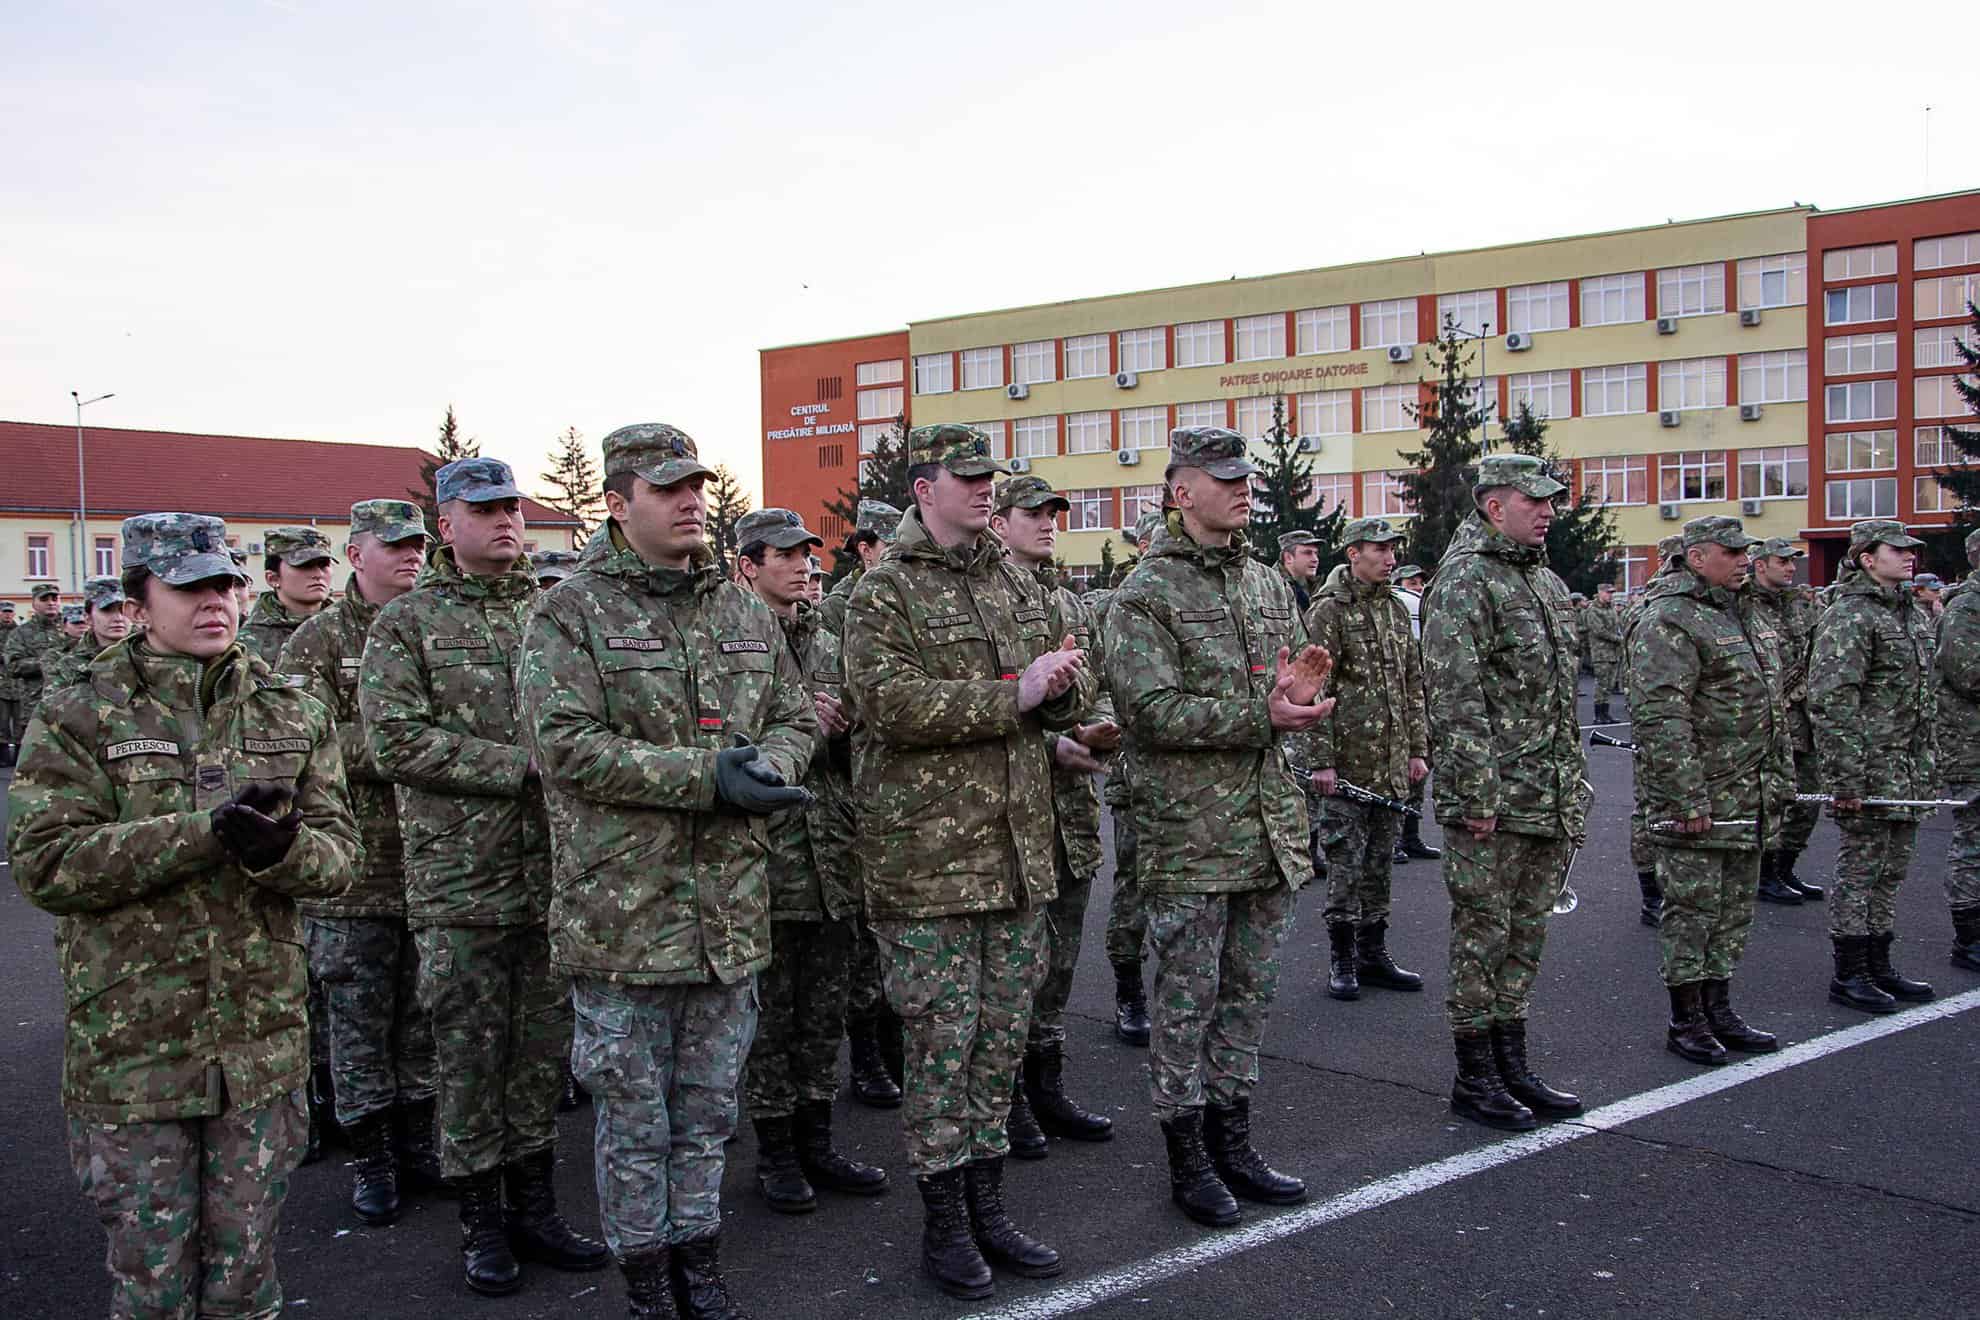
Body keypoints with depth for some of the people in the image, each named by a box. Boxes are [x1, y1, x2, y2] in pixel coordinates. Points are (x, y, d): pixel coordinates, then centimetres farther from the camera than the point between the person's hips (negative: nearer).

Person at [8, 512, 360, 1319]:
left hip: (263, 1048, 3)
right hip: (131, 1049, -3)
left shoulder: (293, 718, 7)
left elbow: (337, 853, 2)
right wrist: (206, 832, -23)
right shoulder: (76, 718, -3)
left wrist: (280, 848, -23)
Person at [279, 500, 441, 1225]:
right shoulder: (317, 641, -2)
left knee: (424, 1009, 12)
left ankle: (416, 1136, 26)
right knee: (357, 1012, 5)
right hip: (355, 862, -4)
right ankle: (369, 1155, 17)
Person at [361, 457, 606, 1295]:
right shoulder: (405, 623, 0)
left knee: (544, 1043, 11)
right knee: (469, 1050, 4)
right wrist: (522, 766, -15)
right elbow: (395, 740, -11)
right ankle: (481, 1221, 18)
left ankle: (535, 1207, 24)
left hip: (554, 871, 4)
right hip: (460, 879, -3)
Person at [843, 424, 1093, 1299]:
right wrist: (1013, 696, -21)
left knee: (1003, 1033, 13)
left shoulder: (1018, 586, 14)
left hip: (1018, 847, 7)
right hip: (928, 855, -6)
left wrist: (1061, 685, -8)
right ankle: (943, 1221, 15)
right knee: (942, 1039, 0)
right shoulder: (883, 594, -6)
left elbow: (1074, 693, 17)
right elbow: (886, 701, -21)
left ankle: (986, 1205, 26)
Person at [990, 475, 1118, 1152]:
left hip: (1072, 803, 7)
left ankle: (1047, 1087, 25)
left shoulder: (1071, 604, 16)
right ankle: (1007, 1099, 14)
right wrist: (1051, 744, -20)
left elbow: (1098, 686, 19)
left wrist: (1102, 728, -3)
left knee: (1058, 954, 14)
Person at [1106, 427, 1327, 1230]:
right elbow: (1150, 710, -17)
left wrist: (1301, 691, -5)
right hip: (1189, 832, -7)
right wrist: (1260, 717, -22)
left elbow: (1302, 669, 20)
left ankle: (1232, 1142, 27)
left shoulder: (1266, 583, 14)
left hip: (1269, 825, 7)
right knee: (1186, 1001, 3)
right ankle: (1188, 1158, 15)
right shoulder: (1146, 593, -8)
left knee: (1249, 991, 14)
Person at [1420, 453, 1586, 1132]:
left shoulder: (1545, 581, 17)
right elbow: (1457, 698, -18)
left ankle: (1512, 1066, 23)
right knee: (1483, 932, 0)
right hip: (1494, 796, -9)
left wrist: (1575, 785, 19)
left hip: (1551, 796, 9)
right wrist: (1479, 795, -21)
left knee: (1526, 930, 14)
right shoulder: (1465, 580, -11)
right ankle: (1474, 1076, 10)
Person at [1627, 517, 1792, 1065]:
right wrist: (1689, 799, -23)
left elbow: (1774, 706, 24)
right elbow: (1660, 717, -21)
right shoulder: (1669, 620, -14)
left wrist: (1783, 778, 18)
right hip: (1697, 798, -9)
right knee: (1693, 906, -2)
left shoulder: (1749, 619, 17)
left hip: (1749, 800, 9)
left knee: (1734, 906, 14)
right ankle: (1686, 1020, 8)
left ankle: (1718, 1009, 25)